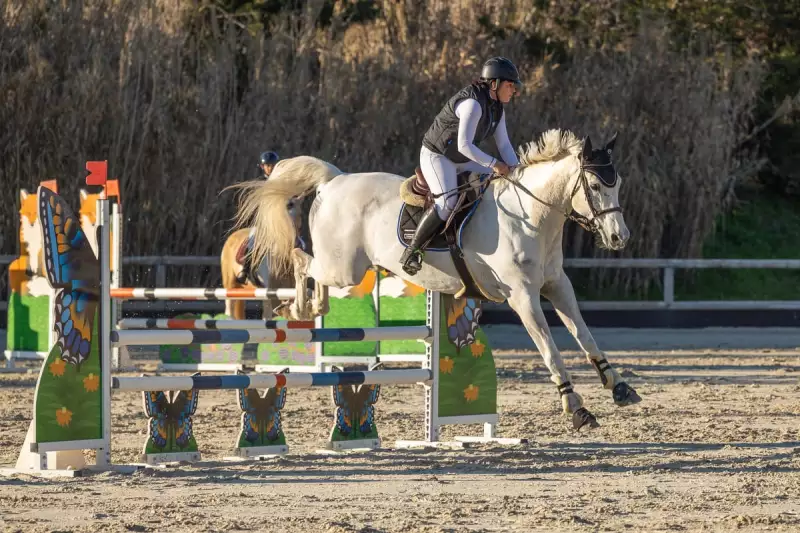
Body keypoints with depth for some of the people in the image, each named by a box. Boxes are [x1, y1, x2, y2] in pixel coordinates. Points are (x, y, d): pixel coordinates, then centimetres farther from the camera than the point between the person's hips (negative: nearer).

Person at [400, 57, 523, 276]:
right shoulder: (472, 104, -26)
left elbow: (504, 144, 8)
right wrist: (493, 164, -26)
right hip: (436, 156, -10)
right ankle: (411, 252, -22)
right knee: (448, 202, -29)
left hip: (461, 160, 10)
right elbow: (464, 145, -30)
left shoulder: (497, 108, 5)